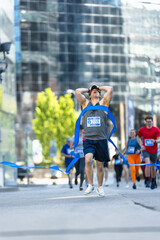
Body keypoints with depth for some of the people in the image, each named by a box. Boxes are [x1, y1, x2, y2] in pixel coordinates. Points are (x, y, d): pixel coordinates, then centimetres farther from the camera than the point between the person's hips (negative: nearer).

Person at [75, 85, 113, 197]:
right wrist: (88, 90, 19)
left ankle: (100, 187, 24)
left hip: (101, 139, 0)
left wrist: (99, 87, 16)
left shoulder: (103, 103, 11)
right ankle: (90, 185, -10)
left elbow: (110, 89, 0)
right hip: (88, 138, 0)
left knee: (100, 165, 5)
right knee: (88, 160, -23)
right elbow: (77, 91, 4)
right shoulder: (86, 103, 15)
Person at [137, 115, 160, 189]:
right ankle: (147, 182, -16)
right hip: (145, 150, -1)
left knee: (153, 166, 10)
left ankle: (153, 182, 27)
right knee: (148, 164, -22)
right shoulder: (142, 129, 2)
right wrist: (141, 145, 2)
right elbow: (138, 137, 17)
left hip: (153, 151, 1)